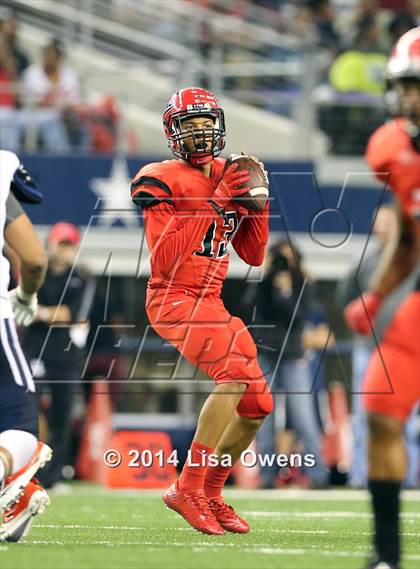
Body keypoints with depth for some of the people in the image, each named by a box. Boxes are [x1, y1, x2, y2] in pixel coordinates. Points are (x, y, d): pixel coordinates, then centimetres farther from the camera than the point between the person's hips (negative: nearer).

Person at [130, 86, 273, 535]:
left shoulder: (228, 178, 13)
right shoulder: (162, 180, -8)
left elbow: (254, 256, 17)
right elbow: (165, 259, -18)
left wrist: (256, 206, 2)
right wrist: (213, 204, -19)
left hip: (211, 302, 8)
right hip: (173, 298, -8)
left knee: (257, 403, 6)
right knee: (235, 373, -28)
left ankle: (211, 494, 24)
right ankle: (187, 488, -24)